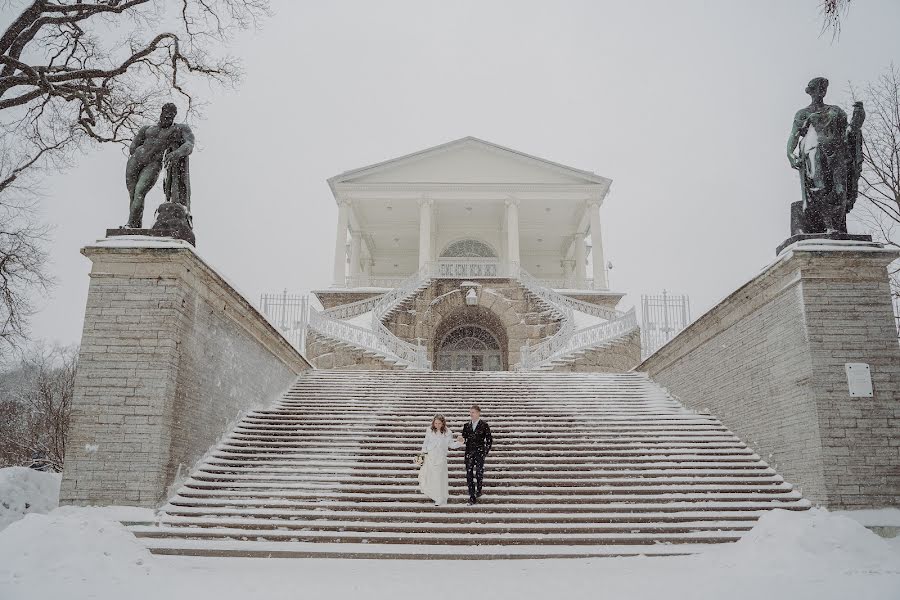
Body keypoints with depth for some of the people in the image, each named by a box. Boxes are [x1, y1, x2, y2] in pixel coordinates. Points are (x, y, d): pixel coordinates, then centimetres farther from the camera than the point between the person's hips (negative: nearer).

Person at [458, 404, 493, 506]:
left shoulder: (484, 425, -1)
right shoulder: (467, 425, 9)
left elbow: (489, 439, 1)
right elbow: (464, 438, 10)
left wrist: (486, 451, -4)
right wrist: (461, 439, -12)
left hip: (480, 452, -3)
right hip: (469, 452, 3)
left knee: (479, 472, -9)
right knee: (469, 474, 1)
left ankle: (479, 490, 18)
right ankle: (472, 497, 8)